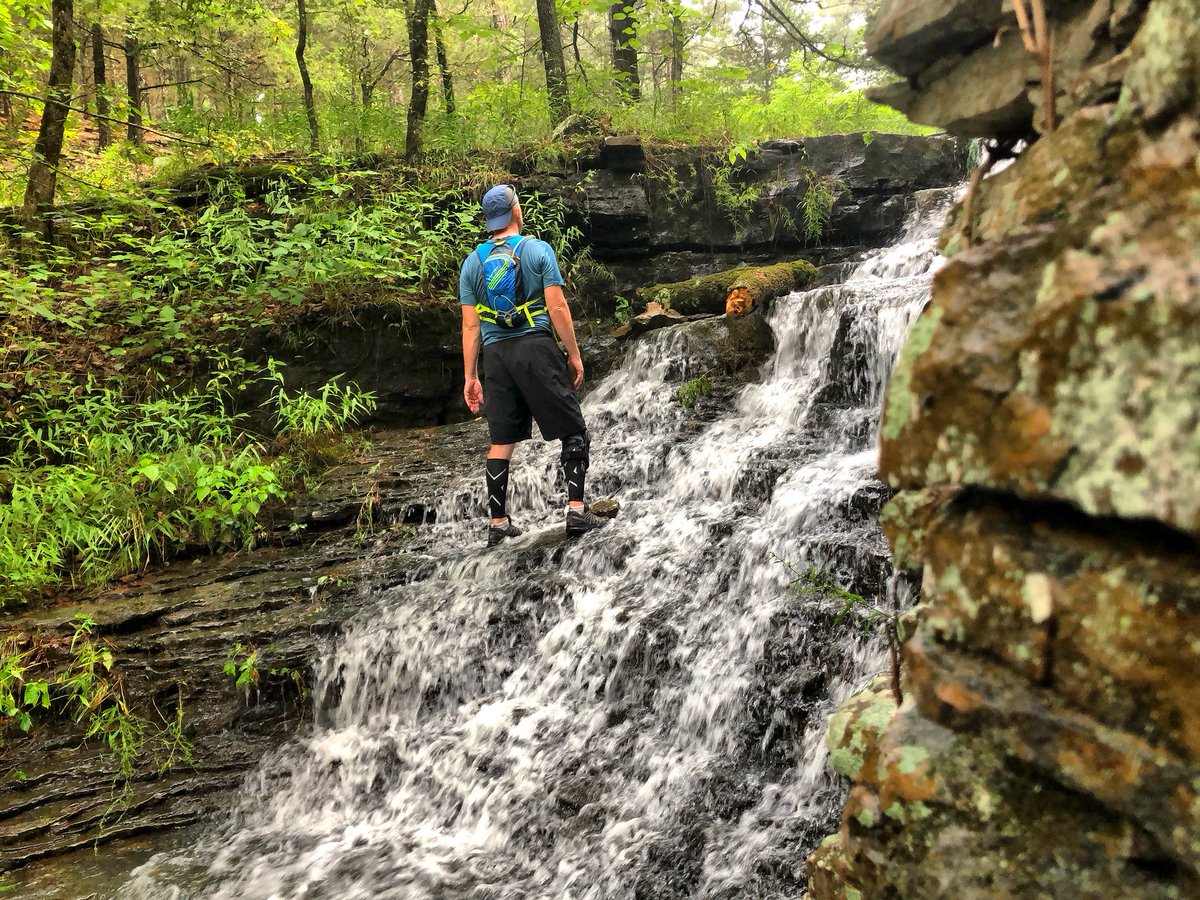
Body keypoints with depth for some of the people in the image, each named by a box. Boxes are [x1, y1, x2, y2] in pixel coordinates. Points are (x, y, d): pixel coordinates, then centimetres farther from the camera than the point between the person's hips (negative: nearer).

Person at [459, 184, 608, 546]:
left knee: (501, 442, 9)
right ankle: (576, 509, -5)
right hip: (537, 347, -4)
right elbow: (557, 307, -6)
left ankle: (498, 523, 11)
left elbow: (470, 325, 8)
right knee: (573, 430, 4)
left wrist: (470, 376, 11)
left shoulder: (473, 262, 11)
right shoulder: (538, 250, 1)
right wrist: (574, 354, 1)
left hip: (496, 354, 4)